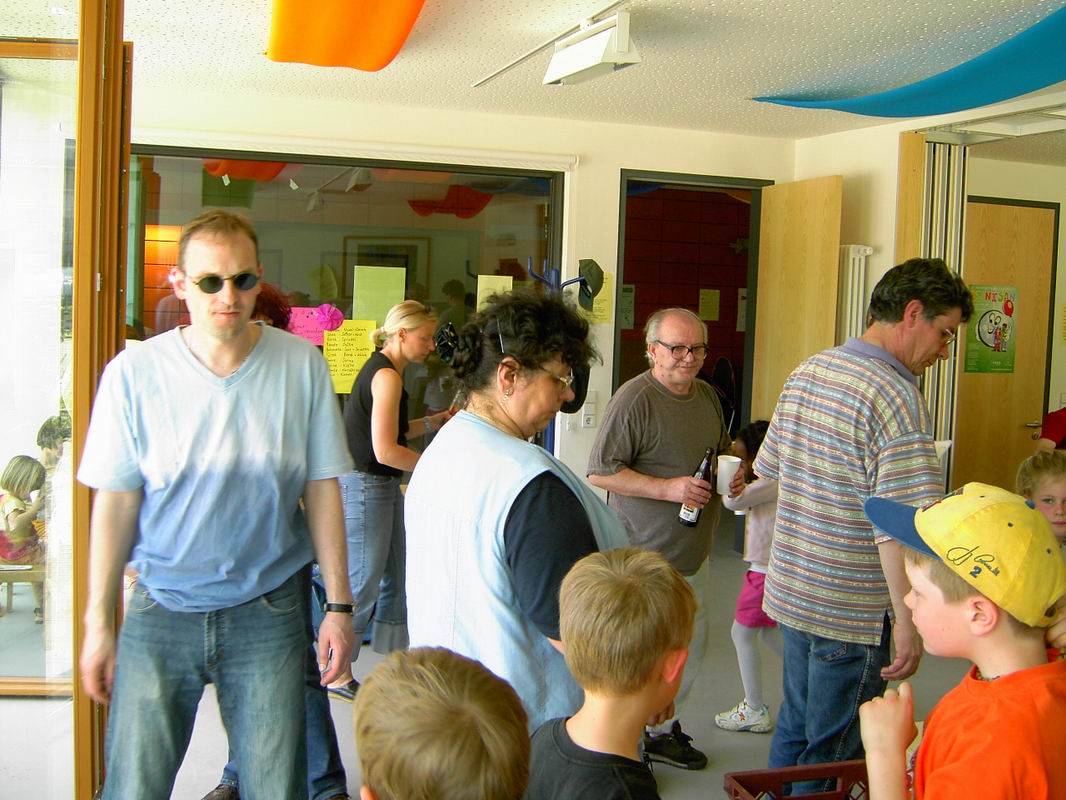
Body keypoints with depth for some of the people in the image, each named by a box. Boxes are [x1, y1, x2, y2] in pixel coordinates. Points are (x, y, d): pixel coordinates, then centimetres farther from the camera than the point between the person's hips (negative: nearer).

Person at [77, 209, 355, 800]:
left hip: (269, 614, 0)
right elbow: (115, 503, -1)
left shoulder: (301, 365, -4)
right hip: (160, 612, 0)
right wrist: (98, 623, 1)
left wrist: (338, 606, 1)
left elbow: (321, 490, 1)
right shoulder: (133, 373, -6)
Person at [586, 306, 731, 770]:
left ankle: (665, 732, 35)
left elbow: (722, 449, 27)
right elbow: (600, 472, -19)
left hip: (694, 554, 8)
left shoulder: (707, 394, 10)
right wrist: (668, 488, -24)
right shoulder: (635, 398, -16)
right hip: (645, 557, -8)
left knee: (691, 647, 17)